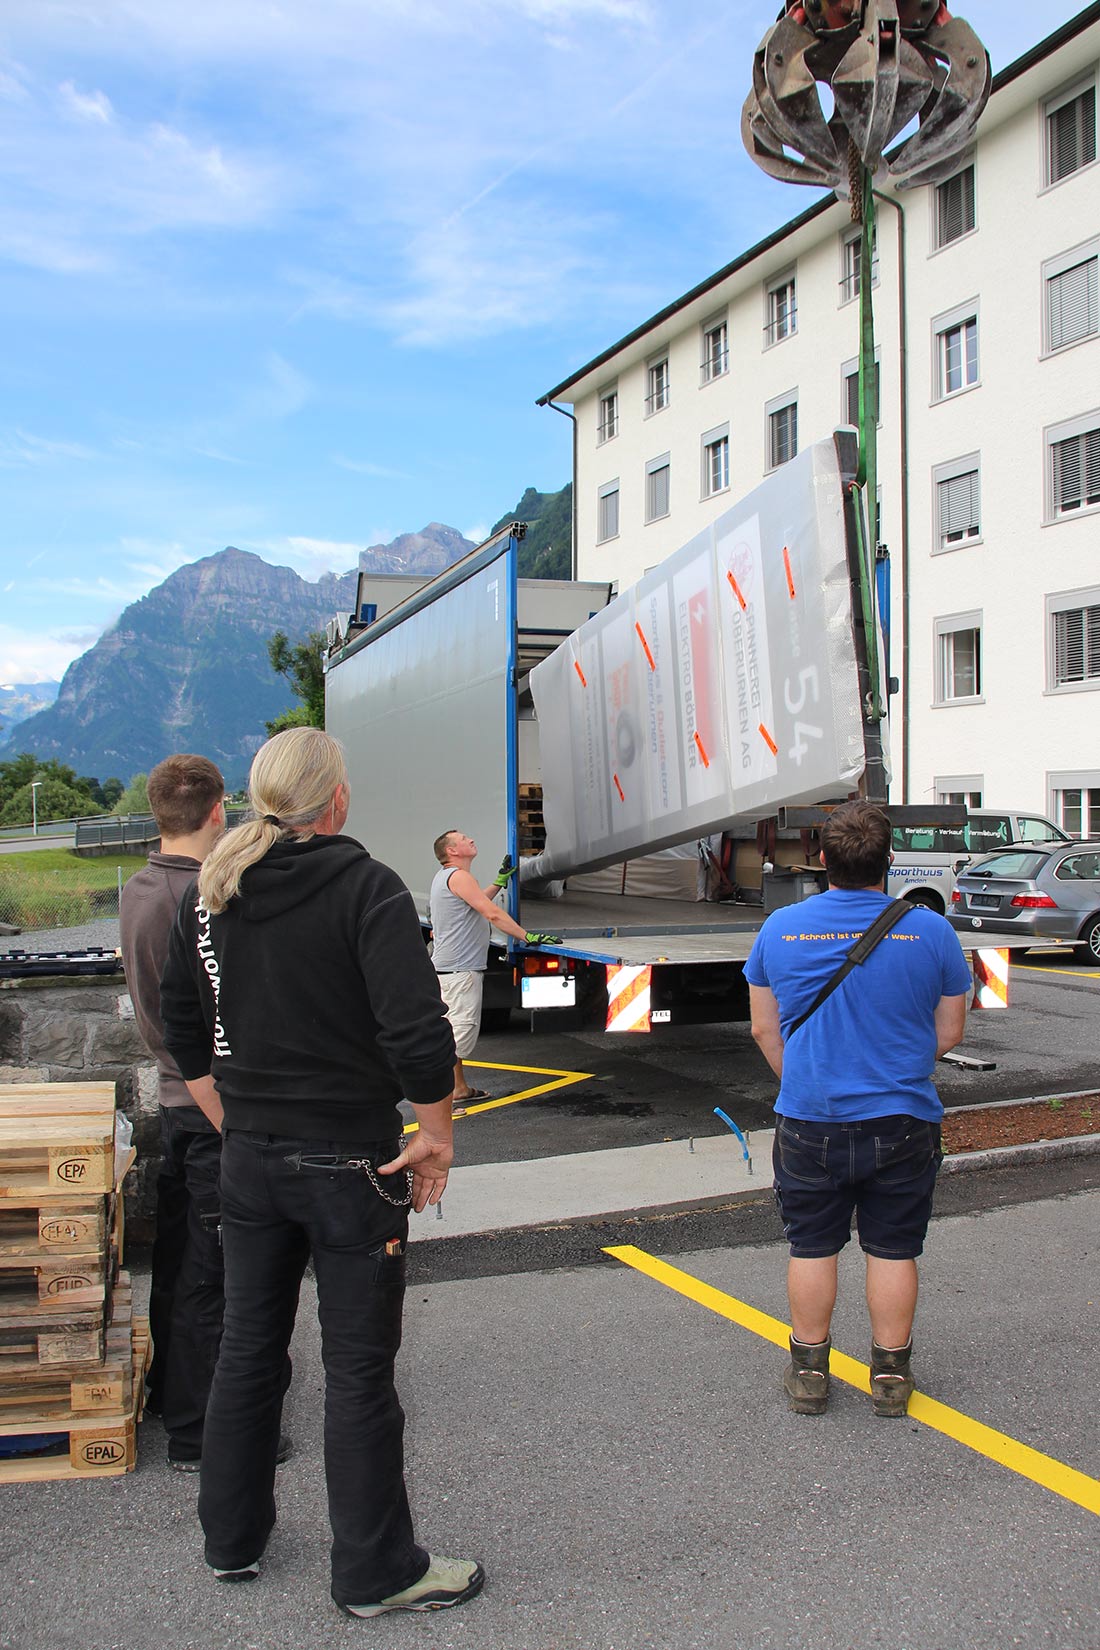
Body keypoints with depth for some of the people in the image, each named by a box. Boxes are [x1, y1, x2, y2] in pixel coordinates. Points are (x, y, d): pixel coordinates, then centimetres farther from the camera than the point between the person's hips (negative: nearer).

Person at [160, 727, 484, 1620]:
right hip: (350, 1162, -6)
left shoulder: (210, 891, 3)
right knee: (359, 1370, 7)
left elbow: (183, 1028, 11)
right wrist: (436, 1135, -11)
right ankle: (377, 1572, 21)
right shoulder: (365, 886, -16)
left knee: (247, 1349, 20)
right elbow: (419, 1034, -25)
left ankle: (232, 1540, 36)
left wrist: (237, 1121, 17)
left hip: (248, 1160, 6)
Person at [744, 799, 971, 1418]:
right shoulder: (931, 930, -7)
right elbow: (949, 1032, 2)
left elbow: (764, 1029, 3)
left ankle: (809, 1372, 24)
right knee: (894, 1249, 12)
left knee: (812, 1246, 13)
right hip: (902, 1122, 0)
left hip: (809, 1120, 1)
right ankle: (891, 1374, 24)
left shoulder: (781, 928, -5)